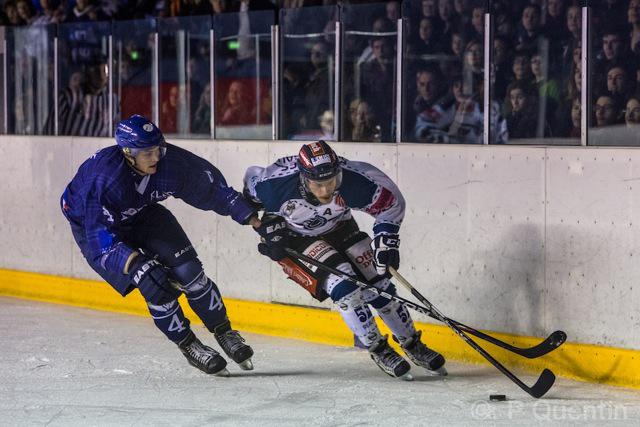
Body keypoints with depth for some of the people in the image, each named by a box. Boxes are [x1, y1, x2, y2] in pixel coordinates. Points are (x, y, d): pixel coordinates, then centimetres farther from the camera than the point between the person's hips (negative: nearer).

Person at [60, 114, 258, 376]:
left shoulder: (170, 162, -25)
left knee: (188, 270, -9)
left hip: (142, 213, 4)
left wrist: (249, 216, -7)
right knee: (155, 285, -19)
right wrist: (139, 265, -48)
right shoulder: (103, 180, -39)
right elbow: (103, 240, -37)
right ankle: (188, 346, -1)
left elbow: (212, 187, -9)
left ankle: (224, 332, 9)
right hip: (94, 224, -4)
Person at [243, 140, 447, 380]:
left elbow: (391, 201, -15)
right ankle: (377, 350, -6)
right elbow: (251, 180, -11)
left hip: (337, 227, 3)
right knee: (342, 283, -22)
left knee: (378, 284, -1)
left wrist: (386, 240, -21)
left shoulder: (355, 180, -33)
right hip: (293, 237, -3)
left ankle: (413, 345, 19)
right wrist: (270, 228, -12)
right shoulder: (276, 183, -36)